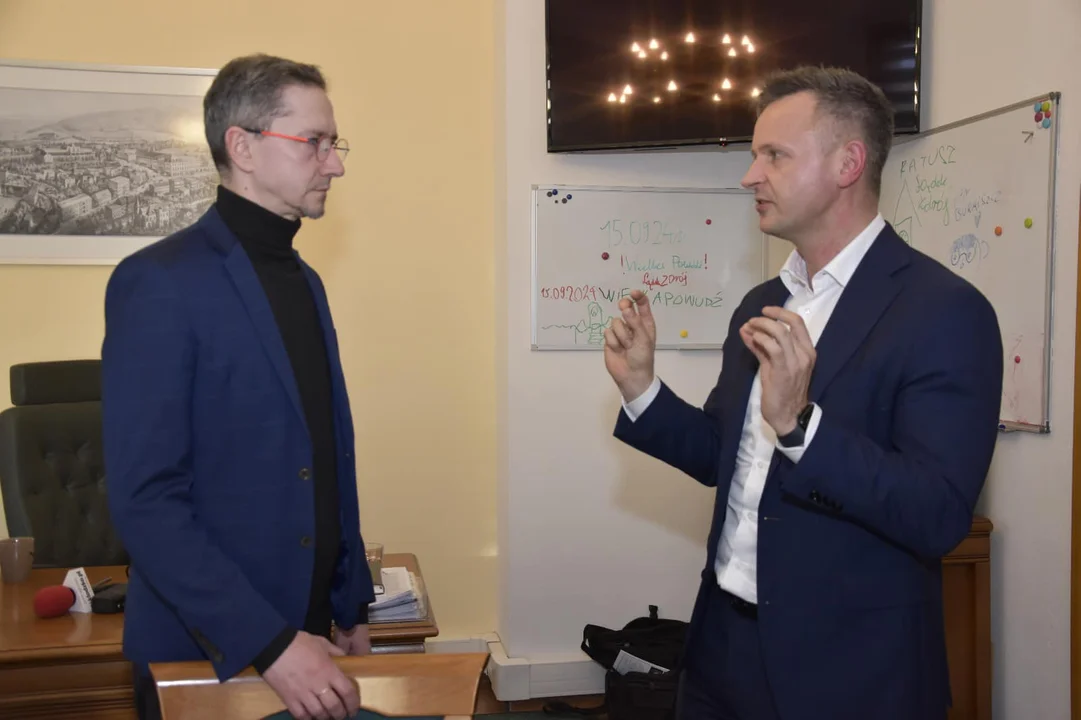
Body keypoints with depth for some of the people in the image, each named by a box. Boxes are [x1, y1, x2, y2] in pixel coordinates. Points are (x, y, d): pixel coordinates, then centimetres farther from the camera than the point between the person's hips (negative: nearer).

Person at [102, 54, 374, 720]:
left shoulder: (305, 282, 9)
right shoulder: (161, 281, -15)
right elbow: (145, 499, -20)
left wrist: (352, 608, 11)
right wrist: (267, 641, -23)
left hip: (307, 631, 7)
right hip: (205, 650, -7)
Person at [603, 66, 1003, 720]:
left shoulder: (946, 311, -16)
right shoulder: (760, 306, 6)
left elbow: (940, 518, -22)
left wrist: (798, 422, -32)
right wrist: (642, 388, -3)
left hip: (850, 668, -6)